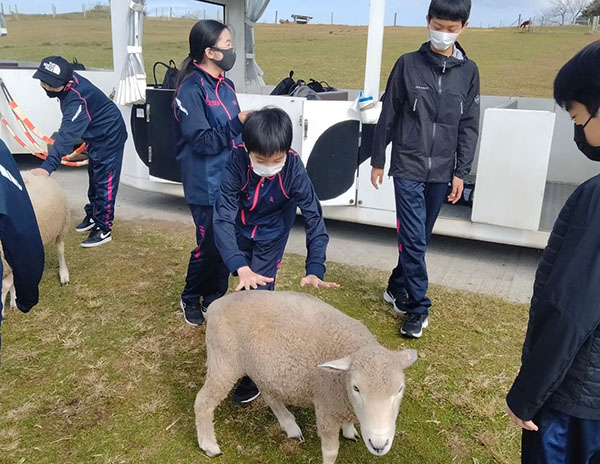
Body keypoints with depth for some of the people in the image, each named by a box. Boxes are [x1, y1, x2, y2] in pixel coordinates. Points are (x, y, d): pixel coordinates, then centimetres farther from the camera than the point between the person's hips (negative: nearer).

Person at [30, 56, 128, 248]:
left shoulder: (78, 100, -36)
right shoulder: (70, 80, -9)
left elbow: (68, 135, -44)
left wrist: (48, 166, -51)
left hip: (109, 138, -10)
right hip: (95, 136, 10)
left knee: (105, 183, -6)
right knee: (94, 178, 20)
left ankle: (103, 229, 3)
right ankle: (92, 216, 35)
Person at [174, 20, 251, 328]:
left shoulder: (226, 86, 10)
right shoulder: (191, 89, -15)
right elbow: (202, 142, -20)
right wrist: (238, 123, -23)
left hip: (230, 182, 7)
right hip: (207, 187, -7)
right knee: (209, 245, 3)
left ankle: (215, 299, 32)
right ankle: (190, 299, 28)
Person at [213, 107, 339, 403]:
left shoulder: (294, 168, -33)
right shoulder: (236, 163, -34)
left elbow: (314, 217, -30)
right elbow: (223, 217, -35)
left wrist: (315, 269, -42)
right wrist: (240, 267, -49)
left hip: (271, 237, -2)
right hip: (239, 232, 2)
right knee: (244, 290, 20)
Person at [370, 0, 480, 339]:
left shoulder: (468, 71, 5)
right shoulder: (408, 64, -1)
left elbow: (469, 126, 6)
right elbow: (389, 116, 3)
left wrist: (461, 172, 1)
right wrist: (378, 161, 4)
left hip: (442, 172, 3)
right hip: (408, 167, -2)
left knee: (421, 238, 11)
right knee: (413, 239, -6)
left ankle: (397, 287, 31)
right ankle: (419, 307, 6)